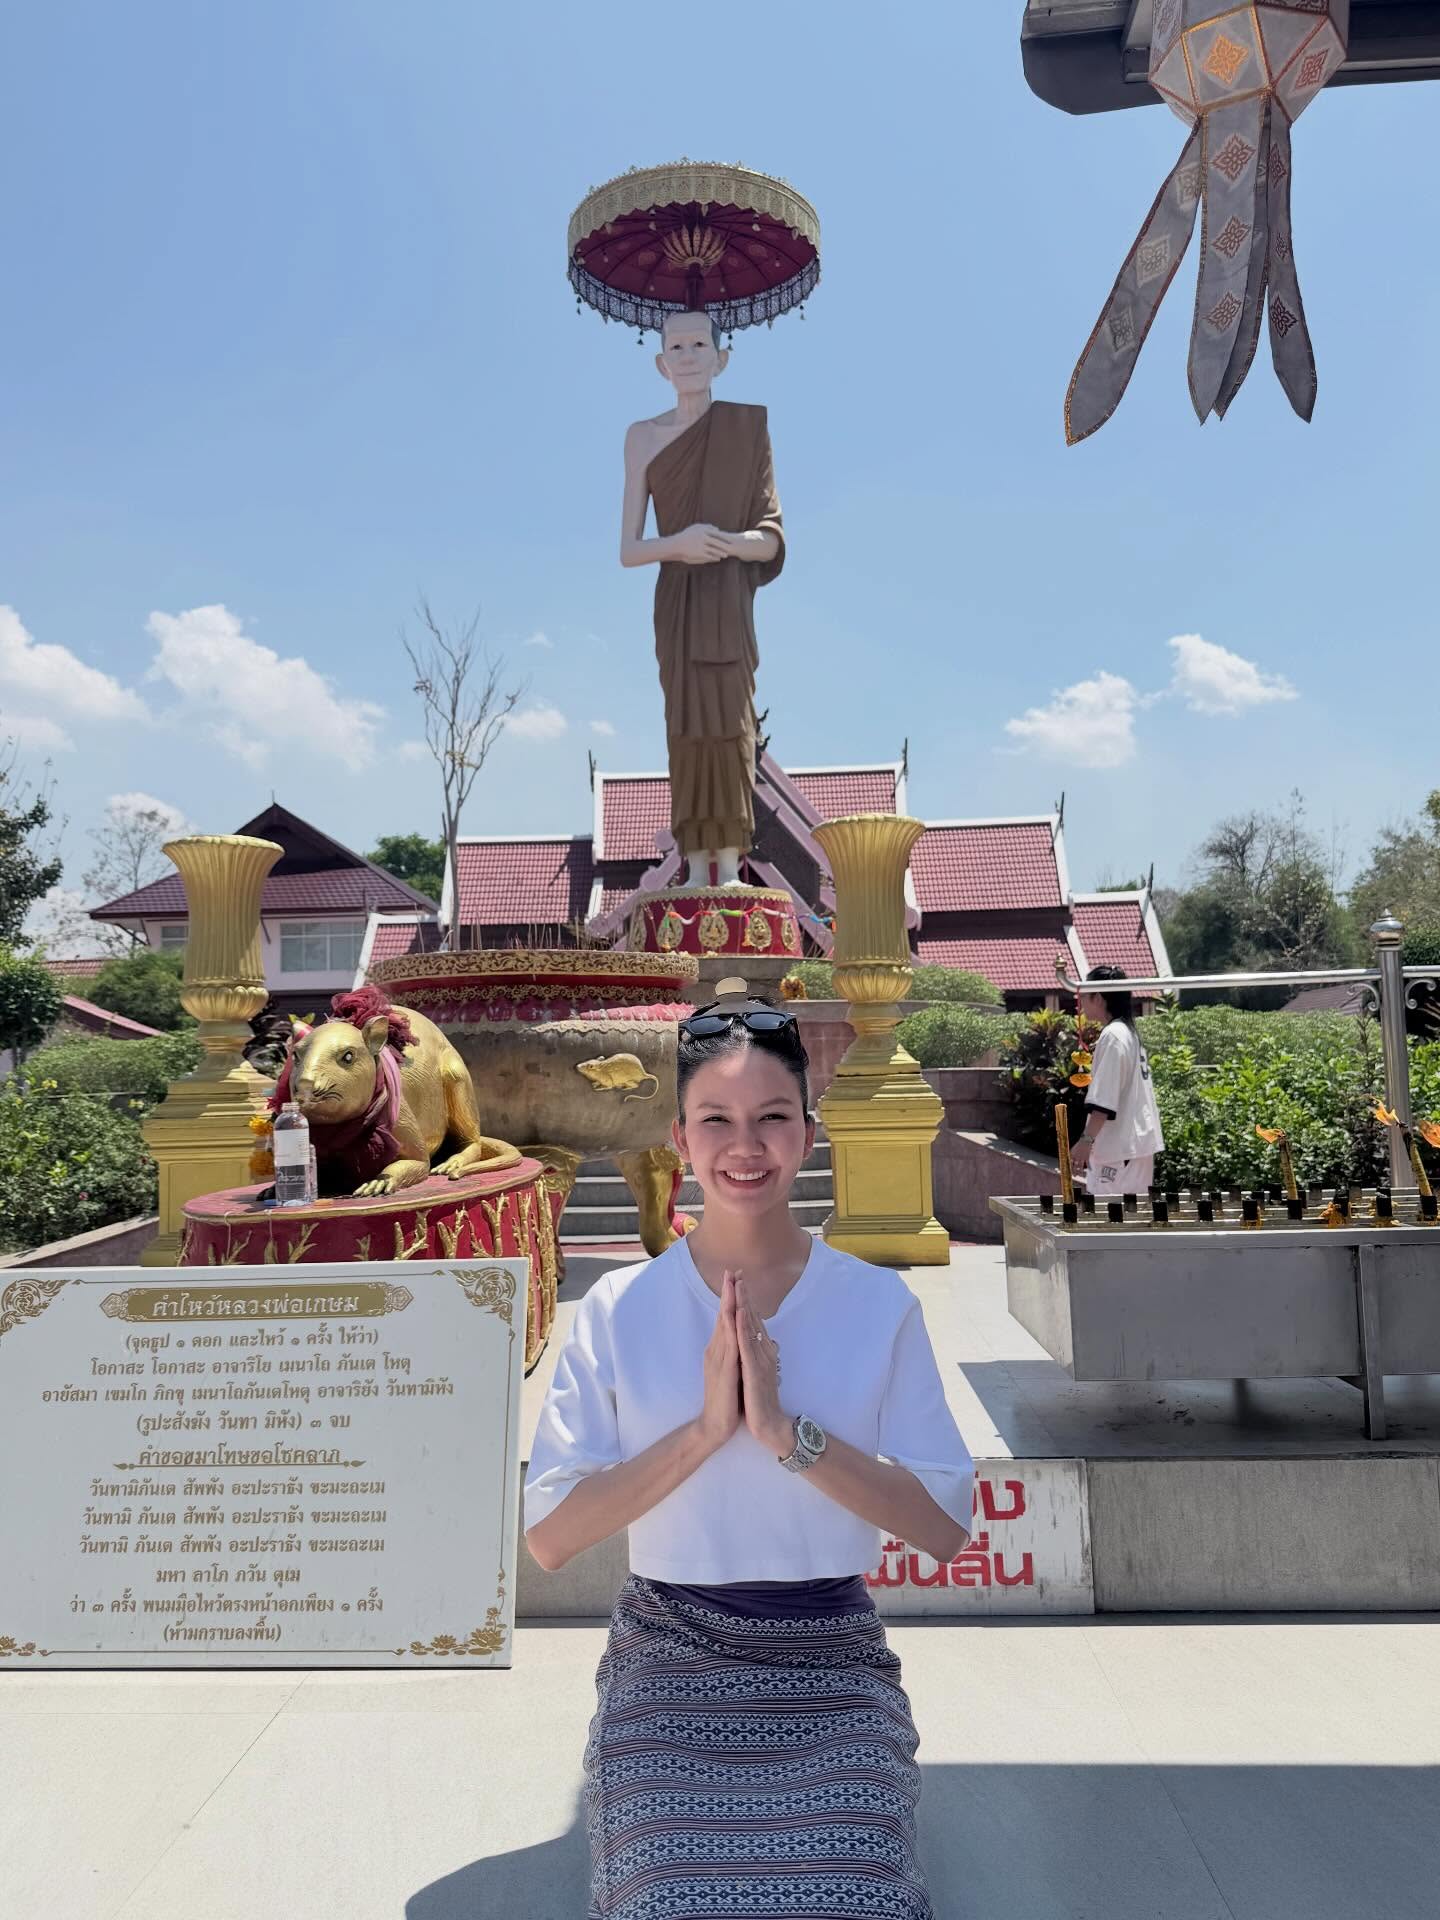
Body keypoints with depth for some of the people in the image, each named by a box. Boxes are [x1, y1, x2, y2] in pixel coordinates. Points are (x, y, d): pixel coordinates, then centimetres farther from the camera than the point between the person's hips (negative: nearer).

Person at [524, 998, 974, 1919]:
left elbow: (945, 1527, -9)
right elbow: (550, 1537, -9)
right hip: (671, 1661, 0)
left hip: (832, 1664, 0)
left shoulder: (880, 1305, -4)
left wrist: (785, 1430, -22)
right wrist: (705, 1429, -21)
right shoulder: (618, 1311, -5)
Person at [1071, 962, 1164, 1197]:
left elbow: (1104, 1100, -21)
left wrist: (1086, 1140, -21)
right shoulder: (1128, 1032, 15)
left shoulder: (1112, 1036, -14)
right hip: (1136, 1143, 10)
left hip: (1121, 1148, -10)